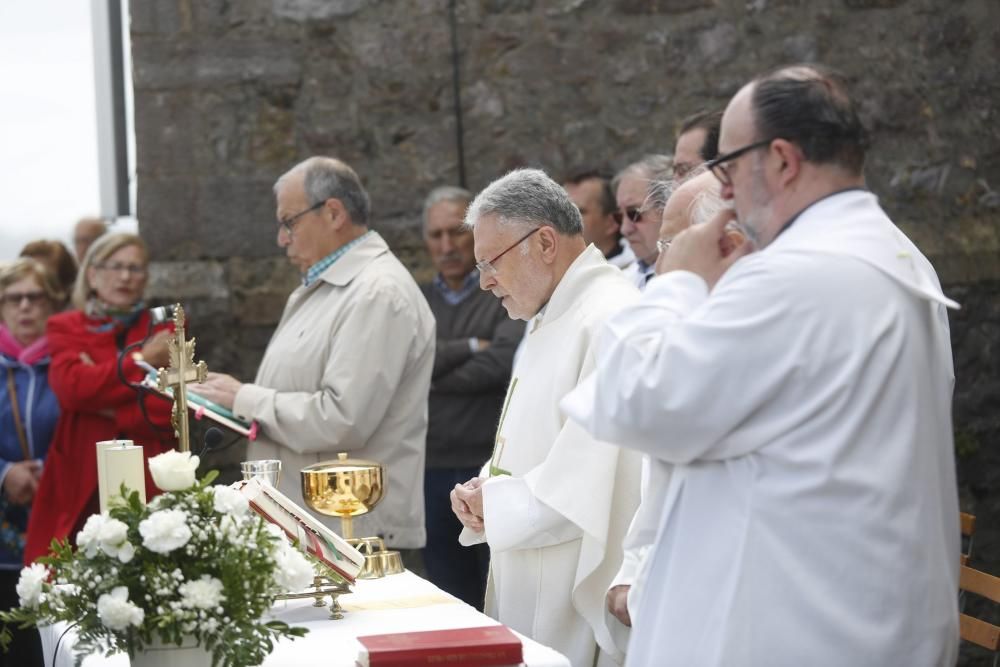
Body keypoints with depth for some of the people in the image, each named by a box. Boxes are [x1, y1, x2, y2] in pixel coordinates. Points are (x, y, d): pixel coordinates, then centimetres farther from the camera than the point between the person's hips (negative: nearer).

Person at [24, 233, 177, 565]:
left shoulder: (165, 329, 12)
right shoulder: (65, 327, 12)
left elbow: (174, 407, -1)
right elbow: (71, 386, -9)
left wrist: (107, 408, -8)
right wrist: (141, 362, -7)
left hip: (149, 485, 0)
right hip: (81, 488, 0)